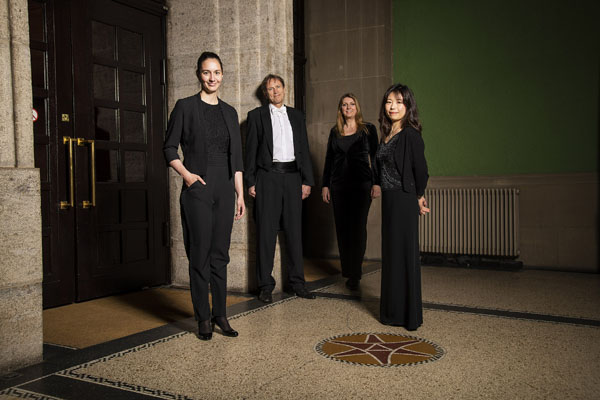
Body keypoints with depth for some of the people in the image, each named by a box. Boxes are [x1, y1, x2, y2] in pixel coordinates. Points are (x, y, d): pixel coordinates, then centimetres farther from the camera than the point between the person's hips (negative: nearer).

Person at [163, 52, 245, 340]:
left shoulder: (229, 112, 12)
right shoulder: (185, 107, 0)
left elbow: (236, 157, 12)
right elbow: (169, 149, 1)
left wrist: (240, 194, 8)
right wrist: (185, 174, -14)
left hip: (224, 189, 4)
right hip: (197, 188, -4)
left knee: (220, 254, 9)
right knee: (200, 254, 1)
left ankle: (220, 315, 19)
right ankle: (203, 318, 12)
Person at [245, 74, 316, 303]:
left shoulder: (297, 116, 15)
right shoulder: (256, 115, 6)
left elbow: (304, 149, 12)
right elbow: (251, 150, 3)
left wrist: (307, 180, 5)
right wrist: (250, 182, -4)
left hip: (292, 176, 3)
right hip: (268, 177, -3)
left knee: (294, 230, 6)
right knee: (266, 232, -1)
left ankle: (296, 282, 16)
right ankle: (265, 285, 6)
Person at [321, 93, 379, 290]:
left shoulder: (368, 129, 4)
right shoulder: (335, 131, 12)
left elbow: (375, 157, 2)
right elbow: (329, 159, 13)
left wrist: (376, 183, -6)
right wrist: (325, 185, 8)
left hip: (361, 184, -3)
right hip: (338, 185, 3)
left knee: (358, 227, -5)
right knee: (342, 228, 4)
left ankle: (355, 274, 1)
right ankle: (347, 271, 15)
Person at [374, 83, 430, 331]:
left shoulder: (410, 135, -13)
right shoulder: (387, 135, 12)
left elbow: (421, 170, -14)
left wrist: (418, 197, -2)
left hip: (404, 201, -8)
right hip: (389, 200, 9)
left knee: (404, 254, -1)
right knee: (390, 254, 14)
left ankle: (409, 316, 11)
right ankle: (393, 311, 27)